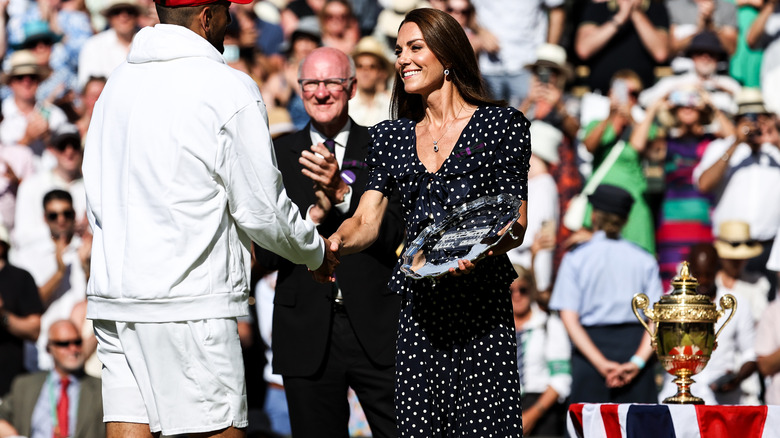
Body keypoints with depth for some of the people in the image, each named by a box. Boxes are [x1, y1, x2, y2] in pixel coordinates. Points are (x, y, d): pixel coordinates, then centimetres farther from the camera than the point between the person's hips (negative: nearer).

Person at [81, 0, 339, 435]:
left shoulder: (118, 82, 13)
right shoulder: (230, 90, -8)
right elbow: (262, 209, -4)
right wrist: (316, 253, 13)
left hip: (112, 298, 7)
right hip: (189, 301, -7)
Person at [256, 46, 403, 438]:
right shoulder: (278, 155, 7)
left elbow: (393, 235, -6)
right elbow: (267, 254, 1)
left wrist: (342, 192, -19)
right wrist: (316, 211, -15)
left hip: (376, 331, -1)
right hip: (307, 333, 1)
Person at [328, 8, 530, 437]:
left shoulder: (501, 124, 3)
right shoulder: (392, 136, 15)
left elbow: (516, 223, -1)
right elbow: (367, 221, 7)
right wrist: (335, 242, -15)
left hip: (480, 303, -4)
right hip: (418, 307, 4)